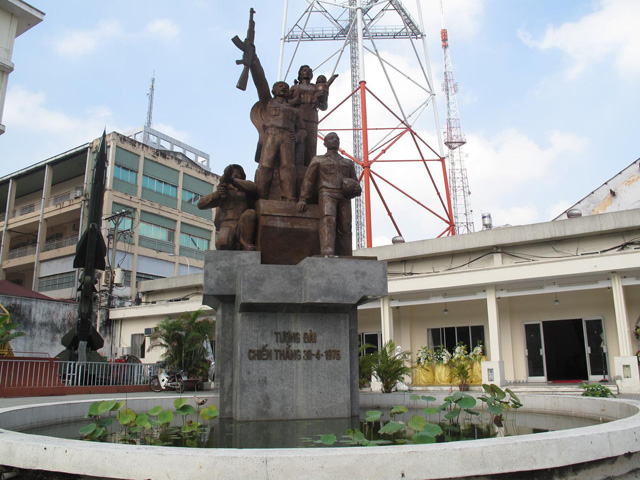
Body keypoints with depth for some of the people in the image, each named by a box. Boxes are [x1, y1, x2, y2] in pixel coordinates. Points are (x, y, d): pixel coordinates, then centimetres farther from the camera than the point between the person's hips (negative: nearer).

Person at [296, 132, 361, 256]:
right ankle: (327, 255, -48)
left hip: (344, 197, 4)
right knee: (328, 221, -29)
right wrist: (302, 200, -2)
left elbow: (355, 182, 24)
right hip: (327, 194, -4)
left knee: (344, 229, -10)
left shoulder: (348, 163, 31)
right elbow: (308, 180, 12)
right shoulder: (318, 160, 23)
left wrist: (355, 187, -2)